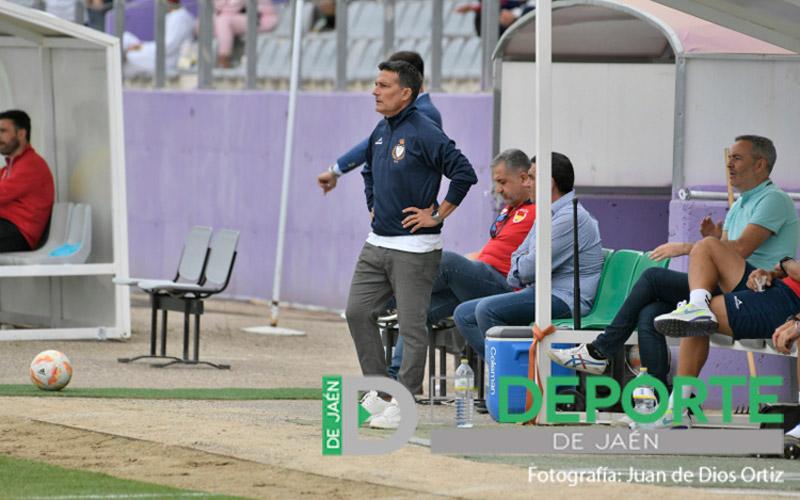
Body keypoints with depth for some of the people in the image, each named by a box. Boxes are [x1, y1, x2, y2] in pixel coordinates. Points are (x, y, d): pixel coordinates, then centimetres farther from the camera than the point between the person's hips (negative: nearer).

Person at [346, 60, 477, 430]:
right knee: (357, 312, 7)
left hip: (413, 248, -9)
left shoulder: (423, 133, -15)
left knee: (411, 325, -3)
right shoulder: (381, 133, 12)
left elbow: (463, 173, -20)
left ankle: (403, 404, 1)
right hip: (377, 244, 9)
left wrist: (437, 216, -16)